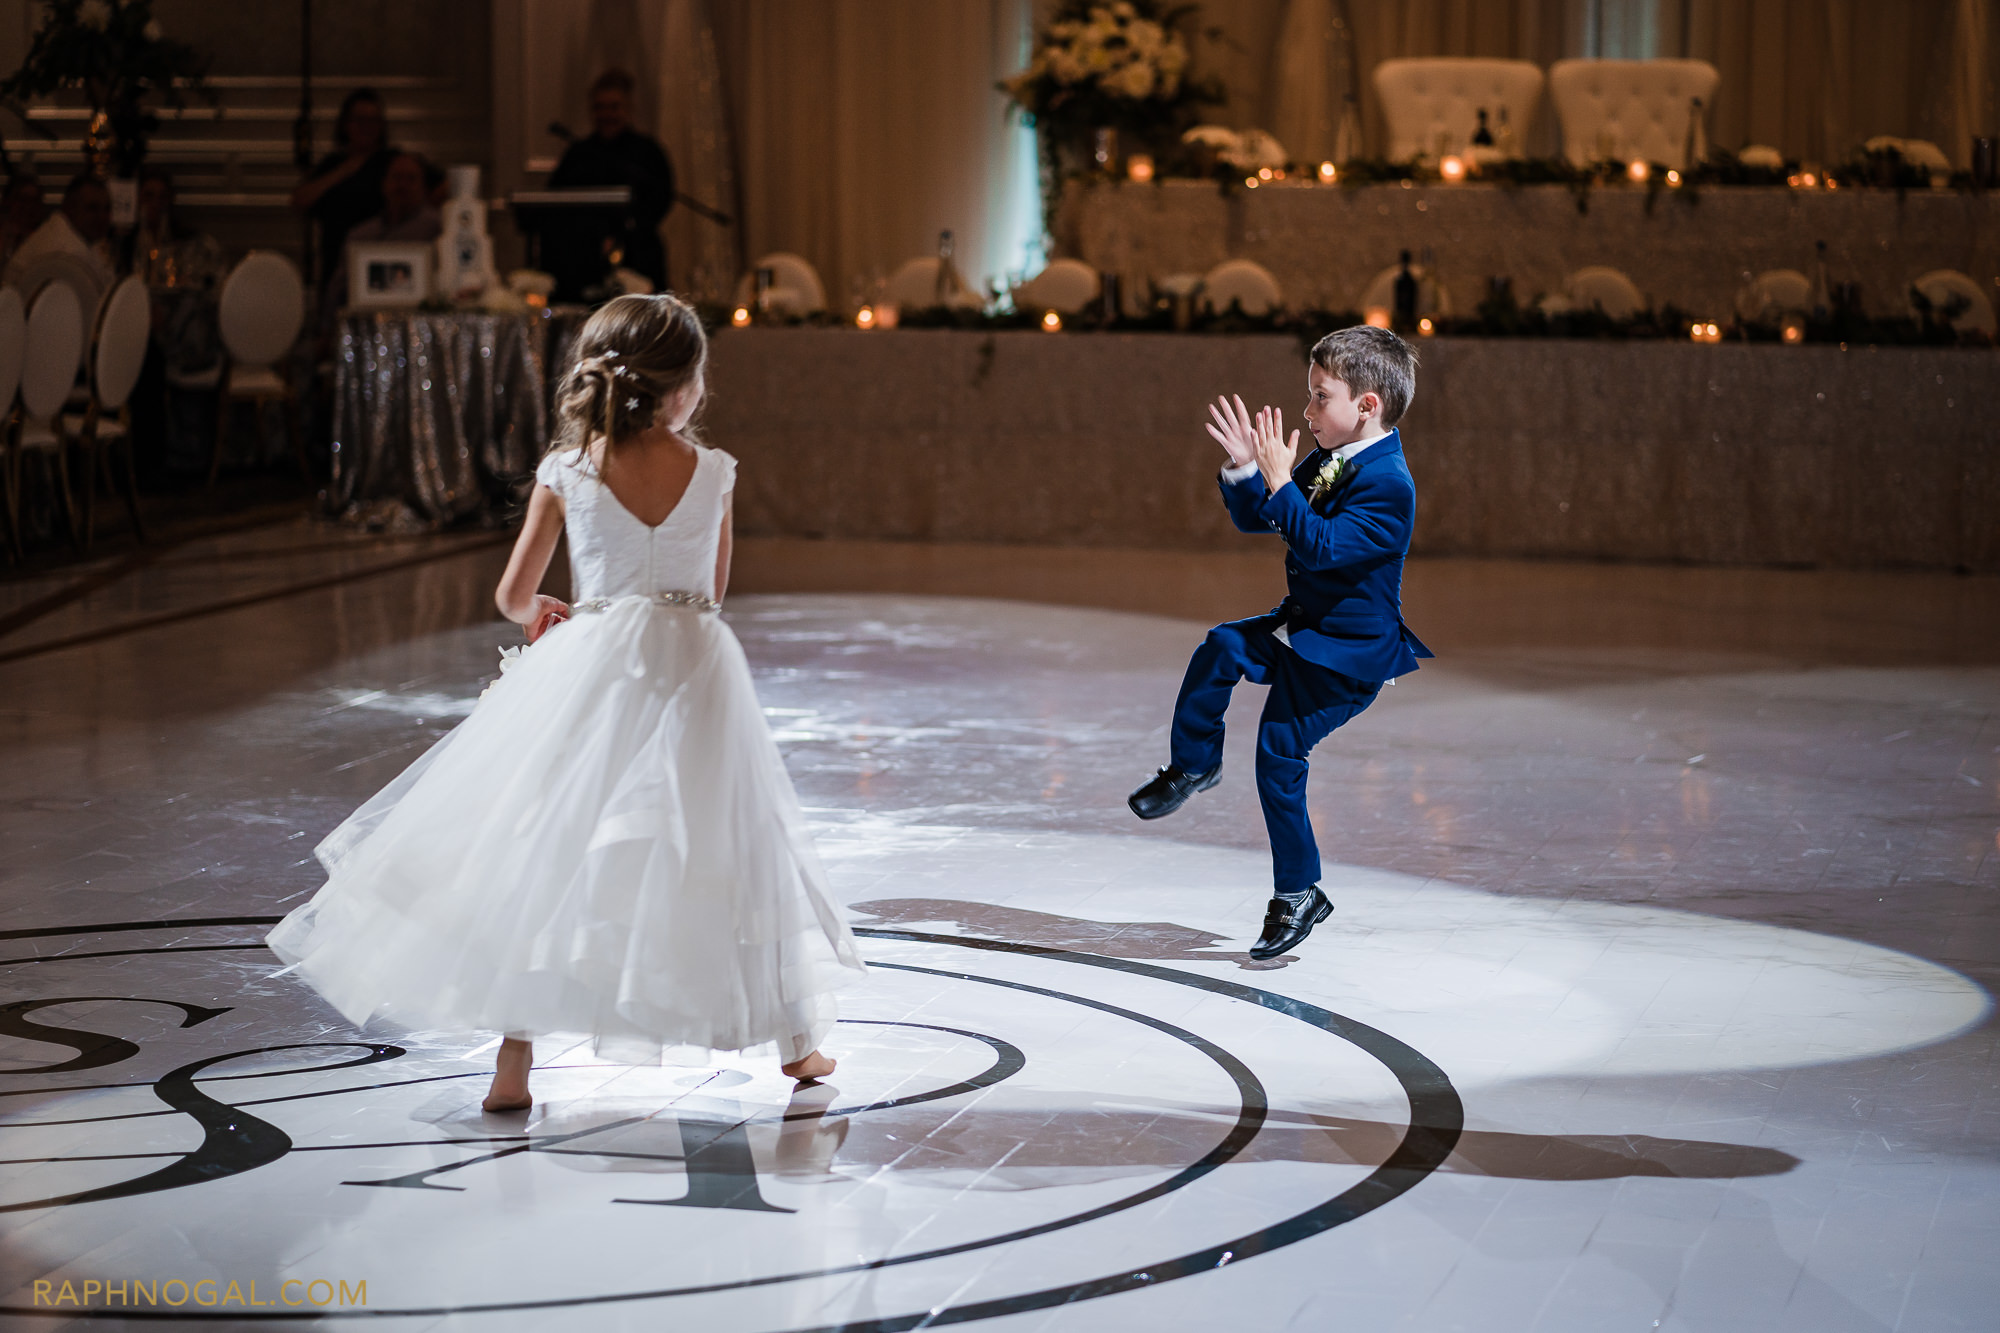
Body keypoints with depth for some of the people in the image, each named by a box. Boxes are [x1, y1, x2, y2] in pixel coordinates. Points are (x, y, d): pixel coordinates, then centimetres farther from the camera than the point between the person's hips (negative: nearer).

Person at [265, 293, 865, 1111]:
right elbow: (713, 589, 10)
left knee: (540, 852, 6)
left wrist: (546, 614, 25)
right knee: (733, 848, 13)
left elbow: (514, 597, 3)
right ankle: (794, 1040, 25)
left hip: (592, 672, -1)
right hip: (694, 668, 1)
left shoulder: (566, 472, -3)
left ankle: (514, 1061, 1)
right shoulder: (713, 473, -1)